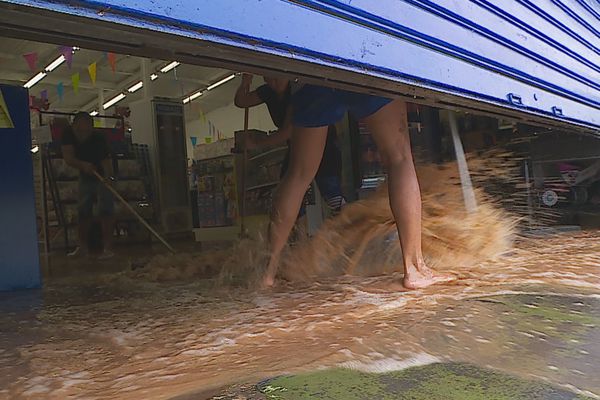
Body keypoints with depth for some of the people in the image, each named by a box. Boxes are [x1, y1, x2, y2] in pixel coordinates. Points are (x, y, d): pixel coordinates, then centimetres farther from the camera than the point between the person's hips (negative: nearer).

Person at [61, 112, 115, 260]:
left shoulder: (99, 139, -30)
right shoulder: (68, 134, -18)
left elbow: (106, 161, -36)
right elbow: (68, 158, -22)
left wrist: (109, 176, -54)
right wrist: (83, 165, -41)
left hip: (102, 176, -5)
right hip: (85, 177, 5)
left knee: (105, 210, -14)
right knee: (83, 211, 10)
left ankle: (108, 248, -14)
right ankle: (83, 245, 21)